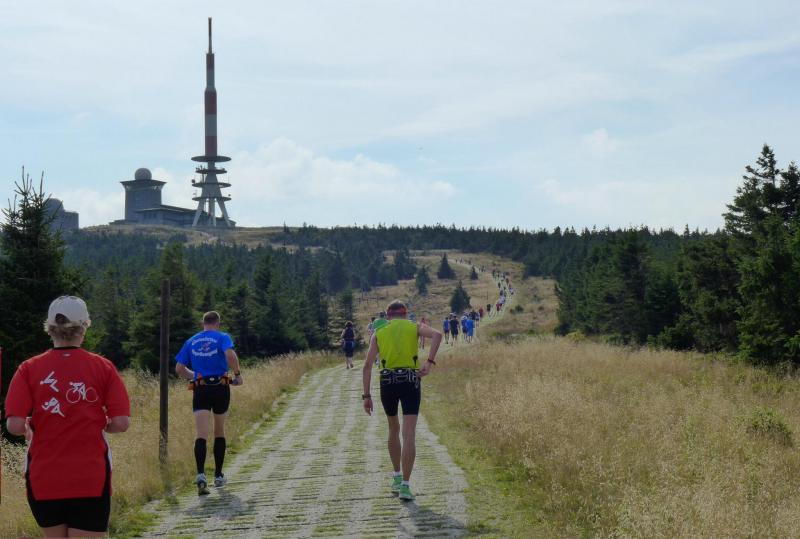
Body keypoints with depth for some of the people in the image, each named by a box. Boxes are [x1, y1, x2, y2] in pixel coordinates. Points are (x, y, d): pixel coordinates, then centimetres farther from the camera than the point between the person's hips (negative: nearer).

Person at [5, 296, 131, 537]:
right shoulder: (103, 366, -3)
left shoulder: (29, 368, -4)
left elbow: (14, 425, -11)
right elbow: (121, 423, -7)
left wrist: (28, 429, 11)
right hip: (91, 481, -1)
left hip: (42, 480, 1)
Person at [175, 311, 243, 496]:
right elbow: (230, 355, -20)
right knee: (219, 433, 16)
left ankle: (201, 474, -30)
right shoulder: (222, 337, 0)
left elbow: (179, 369, 10)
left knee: (201, 435, -8)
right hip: (221, 389, -1)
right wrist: (237, 374, -7)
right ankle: (218, 476, 22)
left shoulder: (191, 342, 11)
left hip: (200, 390, 1)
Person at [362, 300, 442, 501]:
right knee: (409, 435, -6)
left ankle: (397, 478, 27)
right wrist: (429, 362, -15)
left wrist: (366, 396, 5)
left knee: (393, 428, 24)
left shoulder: (379, 333, 13)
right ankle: (405, 486, -14)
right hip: (411, 382, -2)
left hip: (388, 382, 2)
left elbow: (367, 366, 4)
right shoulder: (415, 327, 10)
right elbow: (437, 335, -12)